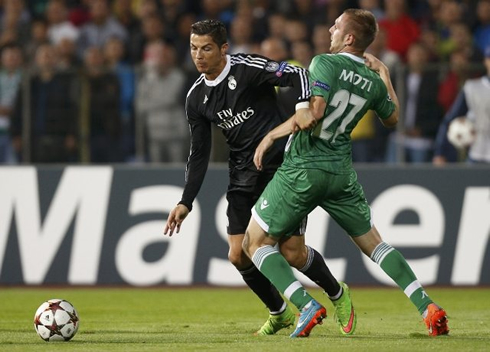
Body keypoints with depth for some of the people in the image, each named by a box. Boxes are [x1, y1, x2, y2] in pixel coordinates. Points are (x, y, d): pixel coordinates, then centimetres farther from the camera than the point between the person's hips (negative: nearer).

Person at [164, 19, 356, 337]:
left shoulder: (247, 68, -12)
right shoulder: (197, 98, 7)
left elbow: (298, 75, -18)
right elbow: (199, 154, 13)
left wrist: (303, 107, -36)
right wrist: (186, 202, 8)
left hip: (281, 165, -6)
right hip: (243, 176, 6)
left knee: (293, 253, -8)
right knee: (238, 255, -5)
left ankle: (338, 295, 20)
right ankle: (280, 313, 19)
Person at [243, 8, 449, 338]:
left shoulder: (325, 63, -14)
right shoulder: (374, 82, 3)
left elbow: (313, 113, -27)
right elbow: (392, 118, 23)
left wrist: (272, 134, -17)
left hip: (303, 168, -5)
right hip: (342, 172, 5)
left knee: (255, 243, 5)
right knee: (373, 243, 18)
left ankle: (307, 306, -11)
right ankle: (427, 307, 5)